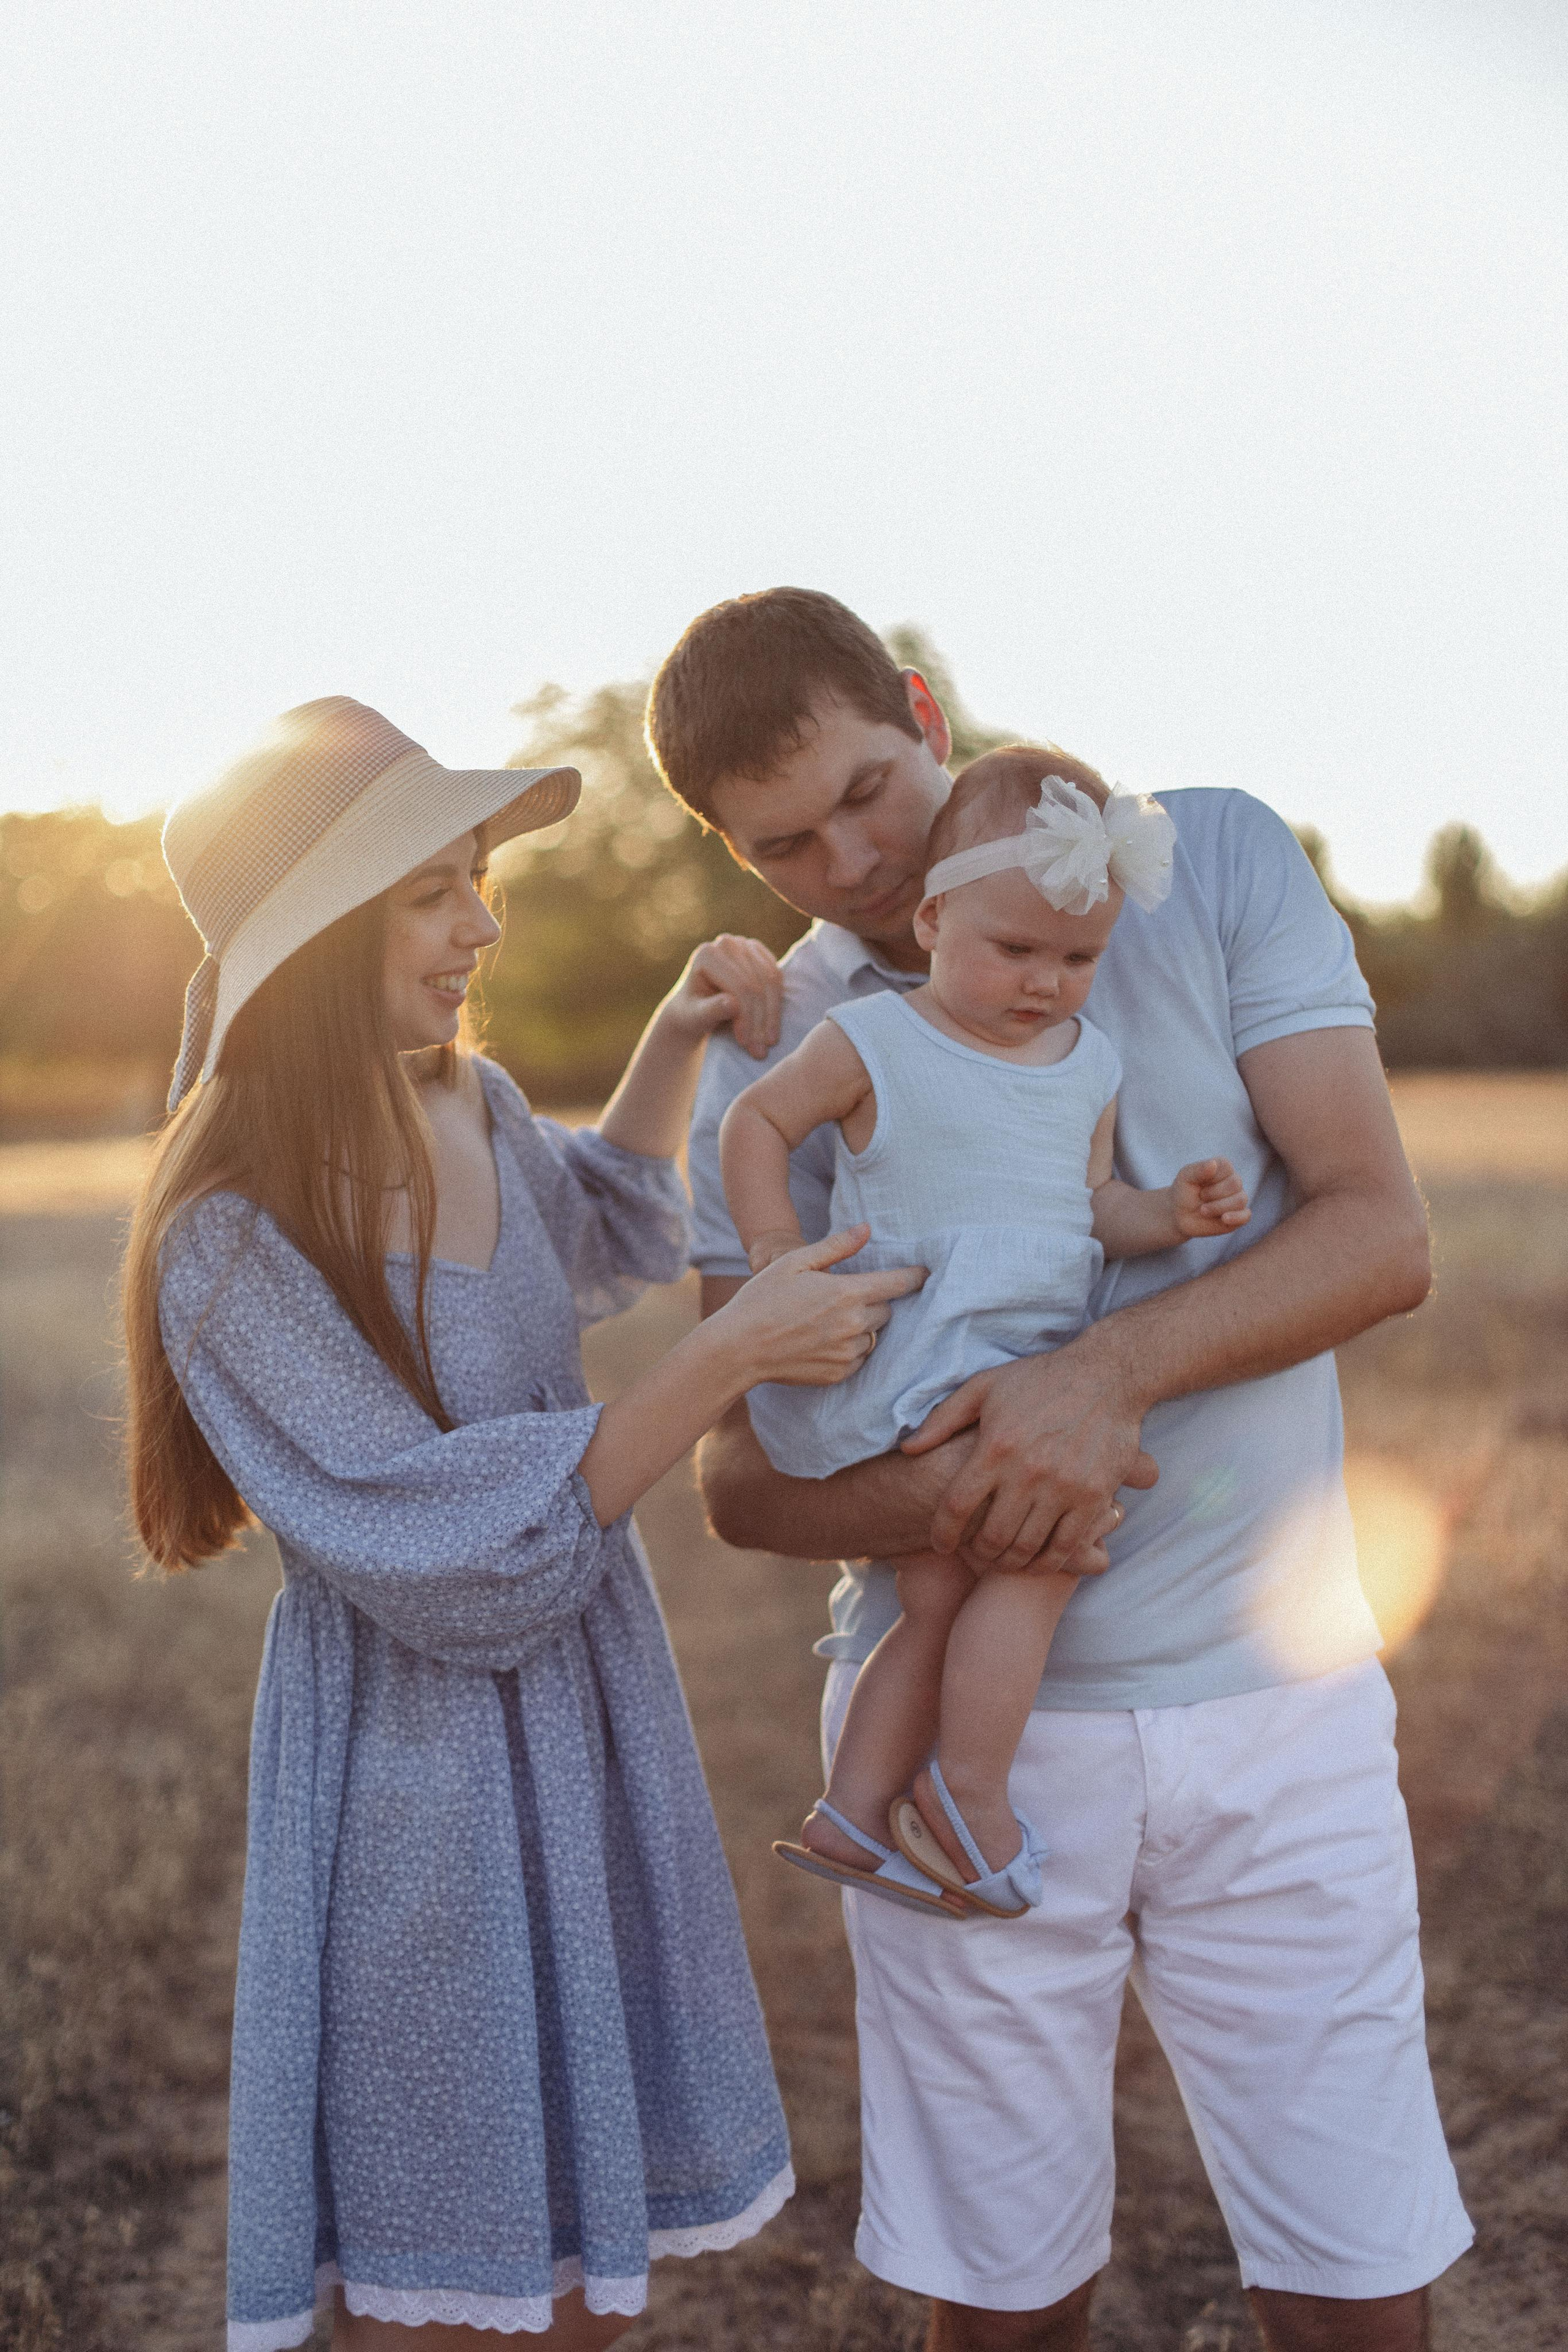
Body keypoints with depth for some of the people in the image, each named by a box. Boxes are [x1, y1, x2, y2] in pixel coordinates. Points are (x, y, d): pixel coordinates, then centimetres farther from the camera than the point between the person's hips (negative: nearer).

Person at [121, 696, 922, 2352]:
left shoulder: (473, 1107, 0)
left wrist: (677, 1038, 9)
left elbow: (604, 1232, 25)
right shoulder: (231, 1236, -22)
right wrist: (735, 1352, -24)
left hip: (591, 1724, 7)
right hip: (419, 1765, -7)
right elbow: (455, 1556, -24)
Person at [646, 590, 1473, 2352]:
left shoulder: (1216, 863, -2)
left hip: (1278, 1696, 0)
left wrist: (1110, 1371, -25)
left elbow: (1380, 1231, -9)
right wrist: (926, 1507, -23)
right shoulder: (770, 1054, 1)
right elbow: (741, 1476, 0)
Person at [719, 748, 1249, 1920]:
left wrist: (1170, 1211, -4)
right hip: (904, 1371, -6)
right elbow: (756, 1122, 3)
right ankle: (968, 1793, -2)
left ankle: (853, 1815, 19)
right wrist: (775, 1250, -7)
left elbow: (1096, 1203, 15)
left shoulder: (1090, 1063, 12)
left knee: (944, 1601, 8)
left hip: (1025, 1372, 7)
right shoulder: (872, 1043, -5)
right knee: (1042, 1550, -16)